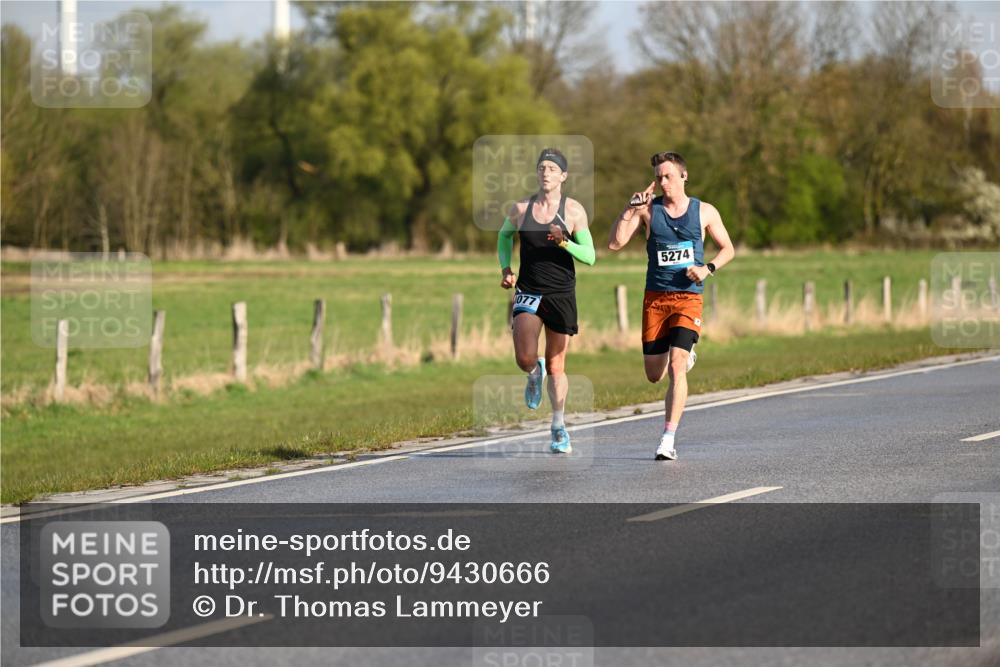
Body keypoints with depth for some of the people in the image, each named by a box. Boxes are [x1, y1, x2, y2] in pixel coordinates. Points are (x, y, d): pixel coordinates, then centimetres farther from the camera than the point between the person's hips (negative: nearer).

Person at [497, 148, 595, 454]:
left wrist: (564, 242, -23)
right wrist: (506, 268, 9)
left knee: (556, 366, 5)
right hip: (527, 292, 1)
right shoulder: (520, 209, 2)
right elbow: (504, 235, 23)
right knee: (525, 358, -17)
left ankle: (559, 428, 22)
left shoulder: (574, 211, -4)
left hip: (561, 294, -1)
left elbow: (590, 256, -5)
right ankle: (534, 374, 21)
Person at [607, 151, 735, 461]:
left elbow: (728, 249, 13)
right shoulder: (648, 209, 2)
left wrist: (708, 268, -6)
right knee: (654, 375, 9)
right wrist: (629, 210, -17)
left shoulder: (704, 211, 3)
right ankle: (686, 353, 45)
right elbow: (615, 243, -7)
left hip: (688, 298, -2)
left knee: (676, 367, -18)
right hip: (655, 298, 2)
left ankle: (668, 439, -17)